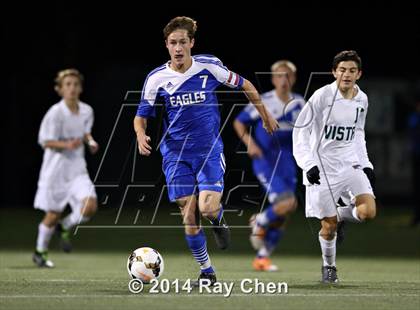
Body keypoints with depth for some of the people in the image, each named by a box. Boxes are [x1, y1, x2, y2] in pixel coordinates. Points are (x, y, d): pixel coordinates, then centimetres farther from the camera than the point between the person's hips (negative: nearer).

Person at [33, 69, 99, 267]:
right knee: (52, 215, 4)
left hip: (77, 169, 4)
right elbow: (45, 142, -13)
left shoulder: (86, 111, 1)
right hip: (56, 168, -4)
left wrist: (90, 141, -1)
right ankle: (40, 252, 28)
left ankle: (64, 227, 15)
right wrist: (67, 145, -28)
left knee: (90, 207, -16)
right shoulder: (55, 113, -16)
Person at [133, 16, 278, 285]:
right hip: (176, 154, 1)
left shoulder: (209, 66, -6)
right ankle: (207, 271, 15)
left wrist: (266, 116, 18)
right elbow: (141, 116, 6)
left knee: (208, 208, -20)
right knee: (189, 217, -3)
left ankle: (218, 221, 18)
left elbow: (244, 85, 9)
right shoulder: (156, 78, -4)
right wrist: (141, 136, -17)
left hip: (210, 151, -1)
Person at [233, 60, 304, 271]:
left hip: (286, 162, 5)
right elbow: (239, 122, 1)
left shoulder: (299, 104, 5)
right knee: (288, 202, -24)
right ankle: (260, 222, 6)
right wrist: (249, 142, -14)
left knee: (280, 217, 5)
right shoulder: (263, 102, -8)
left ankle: (262, 257, 21)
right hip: (263, 160, -5)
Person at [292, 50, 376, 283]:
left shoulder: (361, 99, 4)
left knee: (368, 211, -16)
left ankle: (341, 215, 18)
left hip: (350, 164, 4)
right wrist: (308, 164, -18)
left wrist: (365, 163, 11)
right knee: (328, 226, -2)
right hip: (322, 167, -4)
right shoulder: (322, 96, -13)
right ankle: (328, 266, 26)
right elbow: (300, 131, -9)